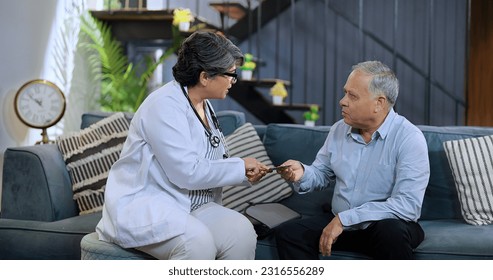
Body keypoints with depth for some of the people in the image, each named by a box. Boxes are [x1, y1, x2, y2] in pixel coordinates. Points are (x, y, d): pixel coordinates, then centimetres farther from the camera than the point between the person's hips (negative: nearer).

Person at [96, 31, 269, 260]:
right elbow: (188, 173, -23)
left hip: (190, 207, 8)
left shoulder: (204, 106, 11)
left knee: (242, 231, -18)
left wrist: (246, 174, -3)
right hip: (142, 205, -8)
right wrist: (240, 166, -12)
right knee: (198, 240, -34)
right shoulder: (165, 105, -17)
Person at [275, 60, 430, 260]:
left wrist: (344, 219, -26)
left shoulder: (409, 138, -15)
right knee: (288, 233, -16)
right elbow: (322, 174, 17)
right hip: (339, 222, 5)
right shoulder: (339, 130, 4)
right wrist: (302, 173, -9)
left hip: (388, 223, -5)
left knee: (392, 232, -37)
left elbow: (407, 205, -25)